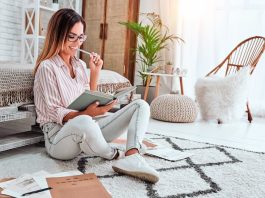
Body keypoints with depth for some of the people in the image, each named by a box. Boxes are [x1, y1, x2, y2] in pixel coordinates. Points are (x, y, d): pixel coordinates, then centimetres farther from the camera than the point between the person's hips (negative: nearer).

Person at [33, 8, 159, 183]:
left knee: (140, 105, -5)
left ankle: (132, 157, -32)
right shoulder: (47, 67, -8)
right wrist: (86, 114, -28)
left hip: (86, 130, 7)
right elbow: (55, 113, -12)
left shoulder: (80, 65, 14)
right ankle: (116, 155, -12)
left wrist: (95, 72, 3)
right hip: (59, 135, -7)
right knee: (84, 123, -44)